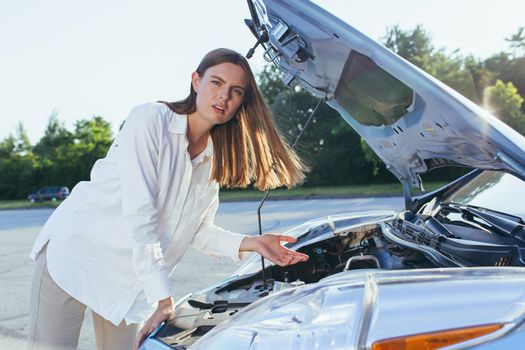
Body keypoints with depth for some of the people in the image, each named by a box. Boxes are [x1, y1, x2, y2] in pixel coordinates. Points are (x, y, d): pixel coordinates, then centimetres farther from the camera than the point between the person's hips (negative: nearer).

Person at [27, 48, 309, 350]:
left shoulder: (215, 159, 2)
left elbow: (198, 231, 6)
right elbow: (138, 215, -25)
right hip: (76, 249, -5)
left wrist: (250, 243, -10)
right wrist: (163, 297, -26)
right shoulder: (150, 119, -18)